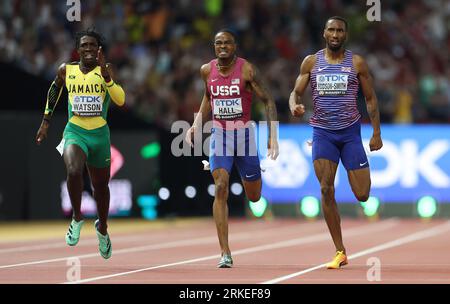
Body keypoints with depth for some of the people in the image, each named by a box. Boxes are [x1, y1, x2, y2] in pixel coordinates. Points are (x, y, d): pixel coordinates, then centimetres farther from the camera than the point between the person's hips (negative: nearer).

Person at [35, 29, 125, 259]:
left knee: (101, 185, 15)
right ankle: (77, 218, -9)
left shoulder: (105, 70, -3)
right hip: (75, 132, -1)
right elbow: (54, 90, 19)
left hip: (99, 134, 1)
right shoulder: (66, 70, 0)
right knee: (73, 172, -31)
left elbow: (120, 100, -16)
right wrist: (46, 121, 20)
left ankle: (102, 228, 42)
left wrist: (105, 74, -25)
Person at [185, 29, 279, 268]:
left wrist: (273, 136, -16)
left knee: (254, 197, 9)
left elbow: (267, 100, -8)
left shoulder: (247, 69, -12)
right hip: (219, 134, 1)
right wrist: (196, 124, 8)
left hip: (244, 133, -1)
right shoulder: (207, 70, -1)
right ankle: (225, 253, -19)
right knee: (221, 188, -18)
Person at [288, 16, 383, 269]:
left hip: (350, 131, -1)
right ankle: (340, 252, -2)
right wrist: (295, 106, -18)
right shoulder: (311, 62, 4)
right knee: (327, 190, -10)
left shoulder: (357, 63, 1)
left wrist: (377, 132, 1)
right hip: (323, 132, 1)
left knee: (362, 195, -6)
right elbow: (296, 92, 6)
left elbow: (371, 98, 6)